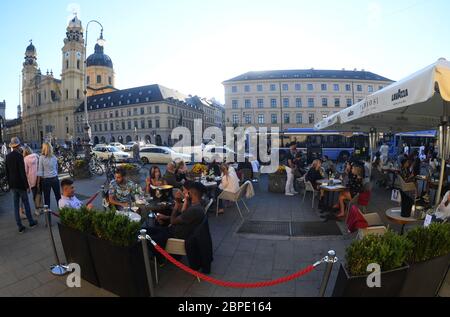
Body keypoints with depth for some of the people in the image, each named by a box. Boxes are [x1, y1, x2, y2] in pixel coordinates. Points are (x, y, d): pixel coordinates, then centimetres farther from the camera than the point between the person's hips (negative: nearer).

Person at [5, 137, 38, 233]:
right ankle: (31, 222, 19)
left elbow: (7, 172, 10)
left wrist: (10, 183, 19)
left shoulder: (8, 156, 3)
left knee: (16, 205, 9)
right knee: (26, 203, 7)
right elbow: (23, 172, -18)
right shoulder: (19, 156, -16)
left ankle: (20, 227, 14)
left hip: (12, 185, 6)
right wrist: (27, 185, -11)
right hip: (20, 184, -6)